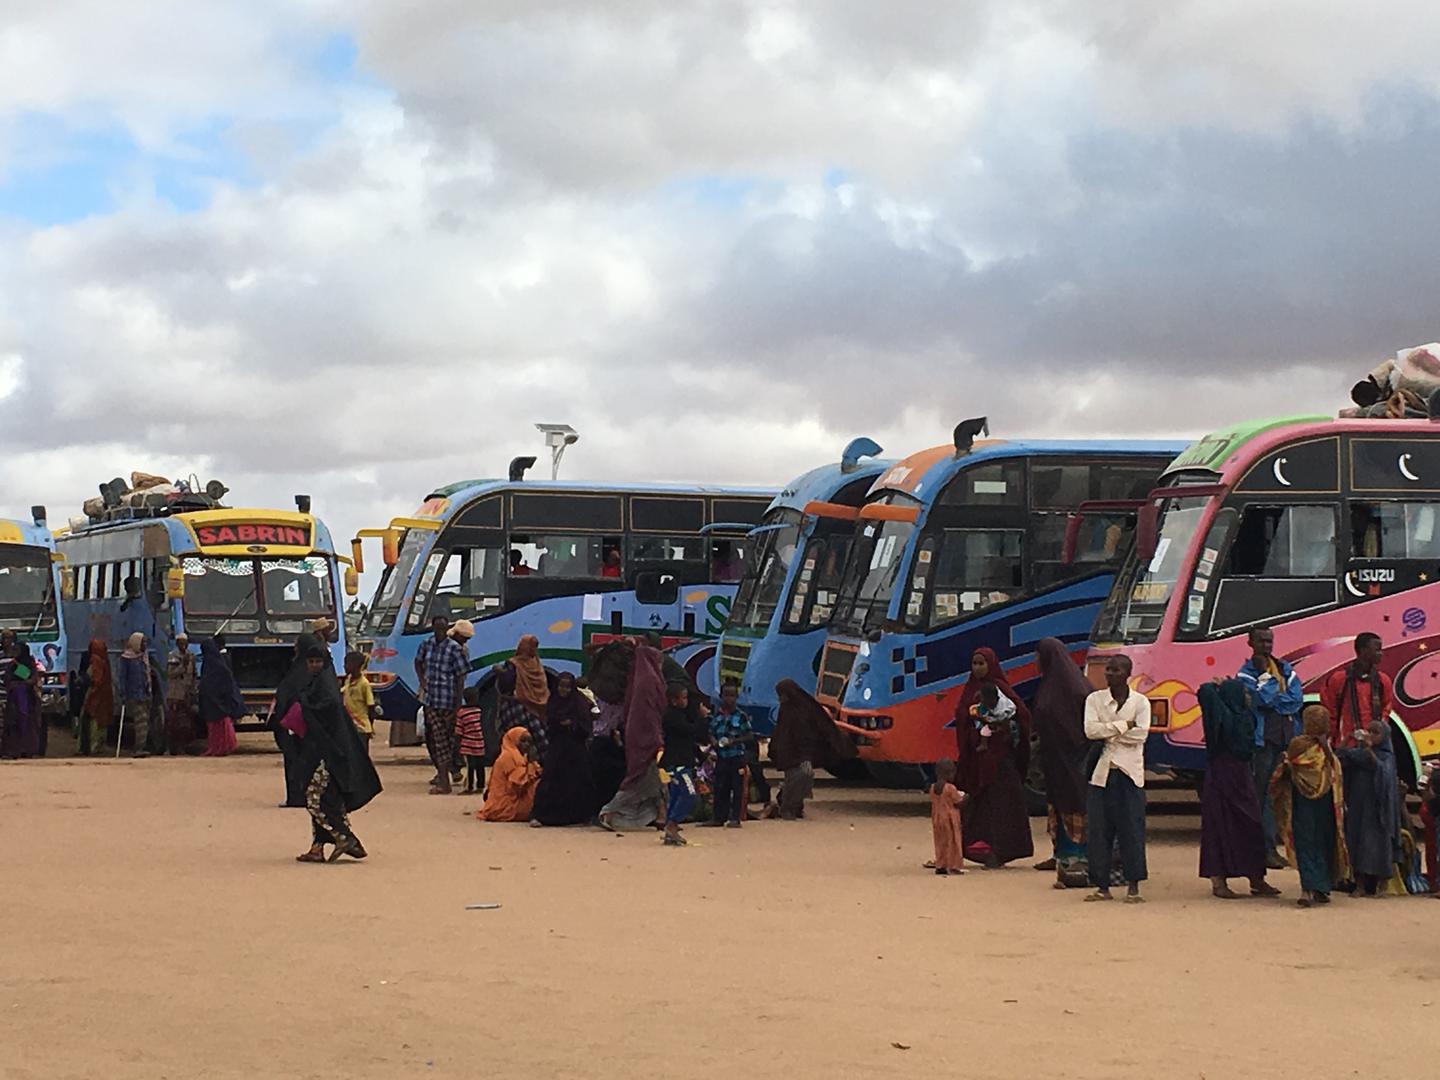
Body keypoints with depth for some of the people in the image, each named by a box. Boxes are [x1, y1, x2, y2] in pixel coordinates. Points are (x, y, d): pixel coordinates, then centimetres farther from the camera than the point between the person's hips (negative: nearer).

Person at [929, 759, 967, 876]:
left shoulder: (933, 788, 3)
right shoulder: (951, 788, -17)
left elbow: (933, 803, 10)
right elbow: (959, 803, -13)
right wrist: (964, 797, 5)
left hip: (937, 820, 6)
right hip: (950, 820, -6)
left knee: (940, 842, 13)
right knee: (952, 842, 1)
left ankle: (940, 866, 14)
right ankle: (954, 866, 1)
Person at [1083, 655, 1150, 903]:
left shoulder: (1140, 702, 4)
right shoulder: (1095, 699, 8)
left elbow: (1140, 734, -10)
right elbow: (1090, 730, -7)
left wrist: (1107, 732, -7)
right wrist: (1124, 726, -9)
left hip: (1129, 772, -2)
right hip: (1102, 772, 2)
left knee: (1132, 828, -5)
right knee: (1098, 829, 0)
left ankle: (1133, 886, 0)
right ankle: (1102, 886, 6)